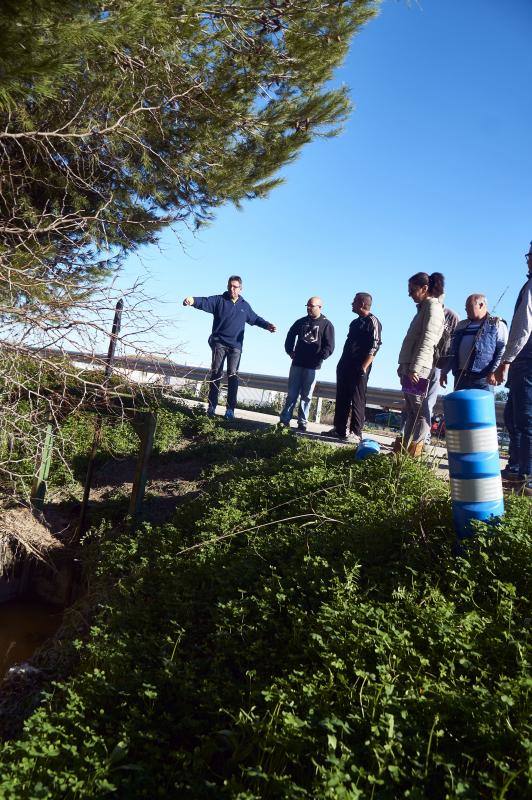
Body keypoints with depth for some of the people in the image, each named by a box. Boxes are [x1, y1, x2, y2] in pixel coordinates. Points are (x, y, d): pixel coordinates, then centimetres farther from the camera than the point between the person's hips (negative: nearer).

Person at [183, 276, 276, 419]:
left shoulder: (245, 305, 15)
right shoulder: (219, 300, 4)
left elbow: (255, 318, 29)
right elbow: (205, 302, -13)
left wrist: (267, 325, 13)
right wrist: (193, 301, -35)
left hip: (235, 345, 2)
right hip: (219, 343, -1)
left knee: (233, 375, -6)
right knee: (216, 373, -3)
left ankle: (230, 409, -4)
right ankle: (211, 406, 3)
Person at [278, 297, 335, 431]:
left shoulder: (327, 325, -1)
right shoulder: (301, 322, 10)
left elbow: (329, 347, -6)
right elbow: (290, 337, 20)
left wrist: (319, 358, -15)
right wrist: (290, 352, 8)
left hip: (312, 366, -3)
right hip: (297, 364, 3)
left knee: (306, 396, 2)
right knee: (292, 394, 4)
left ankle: (302, 422, 8)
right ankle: (285, 419, 8)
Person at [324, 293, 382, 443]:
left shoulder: (372, 322, -8)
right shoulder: (356, 322, 20)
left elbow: (374, 346, -16)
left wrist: (364, 367, -22)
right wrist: (342, 364, 17)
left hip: (358, 369, -9)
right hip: (345, 367, 9)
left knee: (357, 400, -7)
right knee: (341, 398, 11)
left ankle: (355, 434, -5)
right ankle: (339, 429, 17)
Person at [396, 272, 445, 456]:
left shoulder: (433, 307, -8)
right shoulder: (424, 307, 22)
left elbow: (427, 341, -18)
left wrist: (415, 368, -24)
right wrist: (404, 366, 23)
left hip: (419, 369, -10)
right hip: (410, 367, 10)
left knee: (419, 410, -8)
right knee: (410, 409, 11)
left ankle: (414, 451, -8)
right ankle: (404, 446, 15)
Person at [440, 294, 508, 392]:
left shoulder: (497, 325, 5)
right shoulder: (461, 325, 23)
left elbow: (503, 350, -6)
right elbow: (453, 351, 26)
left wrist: (494, 371, -17)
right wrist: (444, 371, 19)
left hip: (482, 378, -6)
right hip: (460, 377, 6)